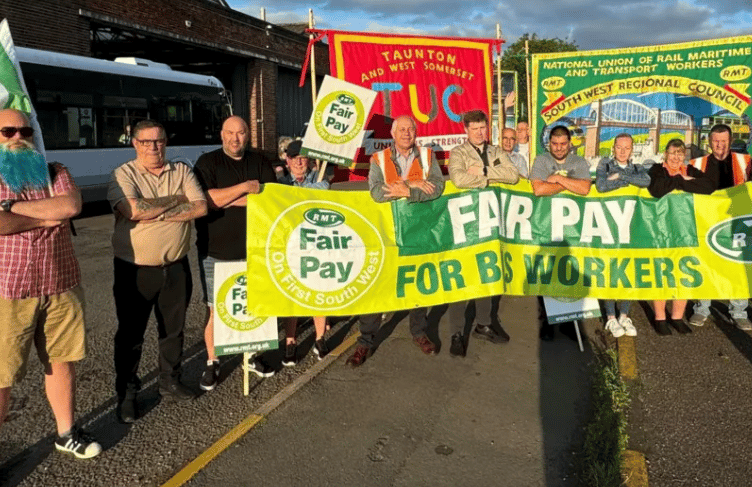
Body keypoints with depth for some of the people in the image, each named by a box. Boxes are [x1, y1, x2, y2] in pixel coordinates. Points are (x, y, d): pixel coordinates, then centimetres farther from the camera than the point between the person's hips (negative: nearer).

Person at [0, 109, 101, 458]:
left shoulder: (55, 173, 9)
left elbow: (71, 206, -13)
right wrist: (44, 218, -10)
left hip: (61, 288, 4)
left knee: (63, 363, 14)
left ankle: (66, 433, 32)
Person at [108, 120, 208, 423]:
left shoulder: (182, 171, 4)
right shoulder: (123, 175, -6)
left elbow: (200, 207, -9)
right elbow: (132, 209, -25)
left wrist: (157, 213, -18)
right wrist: (175, 200, -14)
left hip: (176, 267, 3)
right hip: (135, 270, -3)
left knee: (173, 329, 16)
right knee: (130, 334, 8)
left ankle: (170, 382, 34)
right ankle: (126, 394, 24)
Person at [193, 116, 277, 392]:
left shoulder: (259, 162, 7)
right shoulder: (207, 162, -1)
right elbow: (205, 199, -16)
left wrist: (226, 199, -13)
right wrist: (245, 188, -16)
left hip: (253, 250, 3)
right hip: (215, 253, -2)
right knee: (216, 311, 3)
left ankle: (252, 356, 29)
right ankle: (212, 363, 19)